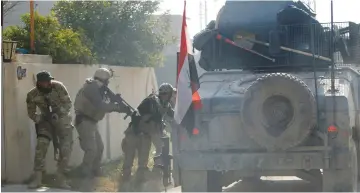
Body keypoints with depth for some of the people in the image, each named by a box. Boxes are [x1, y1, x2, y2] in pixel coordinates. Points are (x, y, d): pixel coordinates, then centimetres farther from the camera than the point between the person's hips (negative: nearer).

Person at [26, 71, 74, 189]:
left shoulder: (58, 87, -20)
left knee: (66, 149, -9)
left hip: (62, 119, -1)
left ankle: (60, 177, 6)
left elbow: (68, 103, -13)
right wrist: (39, 119, -21)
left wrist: (58, 113, -27)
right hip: (46, 121, 1)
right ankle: (37, 178, -10)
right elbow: (31, 113, -2)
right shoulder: (32, 95, -14)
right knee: (41, 147, -16)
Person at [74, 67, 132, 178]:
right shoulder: (91, 88, -18)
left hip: (91, 121, 11)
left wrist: (119, 106, -5)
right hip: (84, 121, -11)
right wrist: (119, 107, -26)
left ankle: (96, 172, 24)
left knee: (99, 147, 15)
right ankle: (85, 175, -2)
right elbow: (101, 106, -28)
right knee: (92, 149, -13)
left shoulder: (97, 89, 13)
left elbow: (102, 106, 11)